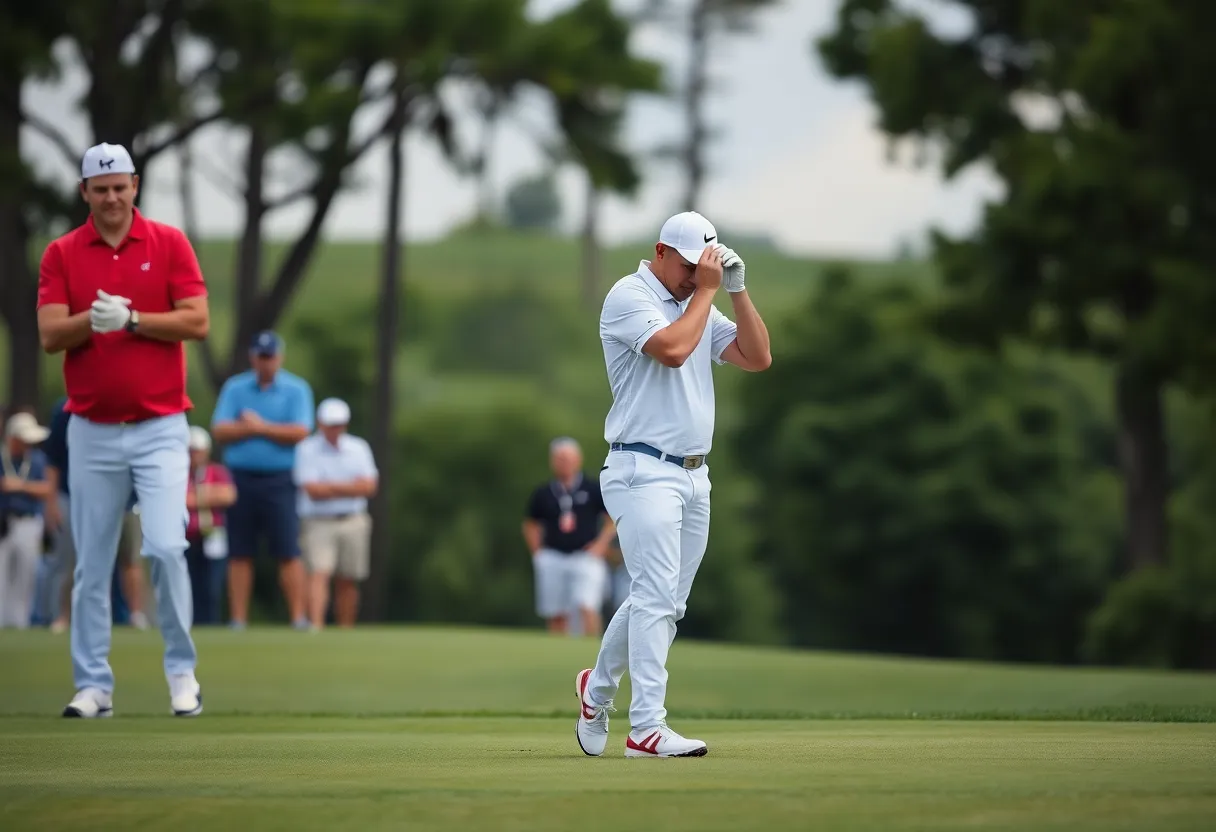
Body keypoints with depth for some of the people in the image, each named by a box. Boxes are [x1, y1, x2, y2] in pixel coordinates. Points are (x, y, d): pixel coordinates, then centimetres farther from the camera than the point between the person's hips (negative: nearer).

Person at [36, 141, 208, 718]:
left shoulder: (169, 243, 1)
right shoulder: (61, 254, 4)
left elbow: (197, 322, -6)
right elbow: (50, 335, -6)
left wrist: (131, 319, -15)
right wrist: (92, 320, -24)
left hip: (160, 426, -2)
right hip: (92, 429, 2)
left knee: (165, 547, -13)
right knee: (92, 563, 4)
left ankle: (182, 671, 3)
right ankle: (92, 685, 10)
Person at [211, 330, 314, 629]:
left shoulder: (297, 390, 4)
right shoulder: (234, 388, 10)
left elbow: (299, 432, -8)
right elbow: (220, 430, -2)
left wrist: (260, 427, -6)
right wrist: (263, 429, -8)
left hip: (279, 481, -2)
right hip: (241, 478, 2)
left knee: (288, 553, -8)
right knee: (239, 554, 1)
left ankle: (298, 617, -7)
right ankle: (238, 621, 3)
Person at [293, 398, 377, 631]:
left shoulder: (359, 448, 9)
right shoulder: (307, 450, -3)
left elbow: (369, 487, -2)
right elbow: (313, 490, -14)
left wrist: (331, 487, -11)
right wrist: (350, 487, -9)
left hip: (353, 522, 4)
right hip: (319, 523, -4)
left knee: (347, 582, 6)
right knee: (319, 573, -19)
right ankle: (315, 627, -28)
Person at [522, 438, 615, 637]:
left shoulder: (593, 489, 2)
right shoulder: (543, 493, 8)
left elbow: (614, 518, 7)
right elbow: (531, 525, 19)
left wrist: (601, 544, -4)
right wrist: (538, 552, 7)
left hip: (586, 557, -3)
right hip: (552, 558, 3)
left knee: (587, 607, -18)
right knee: (556, 616, 2)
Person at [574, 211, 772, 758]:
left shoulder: (698, 304, 17)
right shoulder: (630, 296, -6)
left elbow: (757, 358, 10)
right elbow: (672, 348, -22)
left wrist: (735, 290, 2)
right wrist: (705, 290, -11)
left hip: (693, 476, 8)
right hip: (644, 471, -8)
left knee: (664, 602, 11)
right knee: (657, 595, -17)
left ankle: (598, 690, 31)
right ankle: (646, 728, -20)